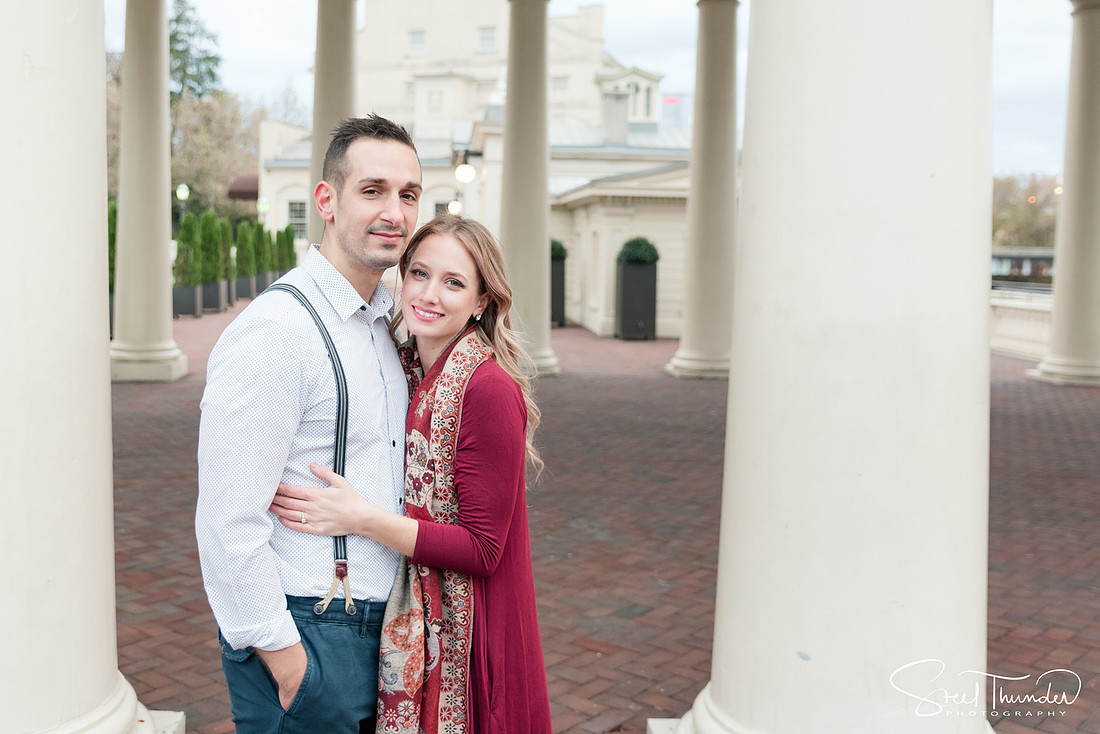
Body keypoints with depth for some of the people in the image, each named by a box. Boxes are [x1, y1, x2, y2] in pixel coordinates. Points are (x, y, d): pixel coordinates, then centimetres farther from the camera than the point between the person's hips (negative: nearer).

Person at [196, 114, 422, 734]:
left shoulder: (388, 319, 8)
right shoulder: (272, 334, -20)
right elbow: (229, 525, -21)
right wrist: (285, 659, -17)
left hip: (379, 628, 8)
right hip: (304, 635, -8)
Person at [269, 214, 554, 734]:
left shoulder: (490, 389, -20)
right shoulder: (405, 369, 1)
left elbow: (483, 549, -20)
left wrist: (362, 518, -24)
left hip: (468, 637, -6)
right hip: (405, 627, 7)